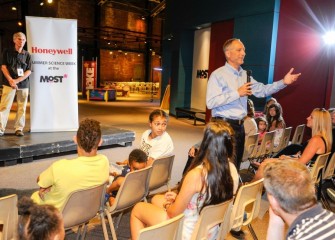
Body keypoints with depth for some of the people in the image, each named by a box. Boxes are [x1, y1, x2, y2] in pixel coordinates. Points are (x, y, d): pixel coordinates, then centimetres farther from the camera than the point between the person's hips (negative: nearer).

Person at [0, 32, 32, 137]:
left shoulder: (27, 55, 9)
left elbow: (29, 71, 2)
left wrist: (17, 81, -10)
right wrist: (11, 80, -11)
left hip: (23, 84, 1)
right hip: (9, 83, -1)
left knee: (22, 107, 2)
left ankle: (19, 129, 9)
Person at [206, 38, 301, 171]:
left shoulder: (245, 75, 14)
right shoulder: (218, 75, -10)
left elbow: (262, 90, 12)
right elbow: (210, 102, -21)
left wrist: (283, 82, 0)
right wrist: (237, 93, -19)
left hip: (239, 125, 7)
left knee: (236, 165, 16)